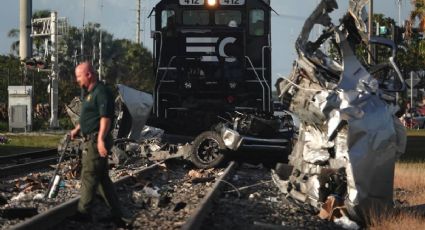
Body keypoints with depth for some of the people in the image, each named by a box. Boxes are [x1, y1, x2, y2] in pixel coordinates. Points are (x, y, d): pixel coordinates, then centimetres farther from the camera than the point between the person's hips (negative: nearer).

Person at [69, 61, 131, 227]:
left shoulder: (101, 92, -15)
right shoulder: (90, 93, 17)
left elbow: (106, 117, -24)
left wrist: (101, 139, -30)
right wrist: (77, 129, 26)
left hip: (97, 141, -10)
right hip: (90, 140, 11)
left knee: (89, 176, -4)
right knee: (102, 178, 11)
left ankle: (84, 212, 5)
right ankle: (117, 214, 13)